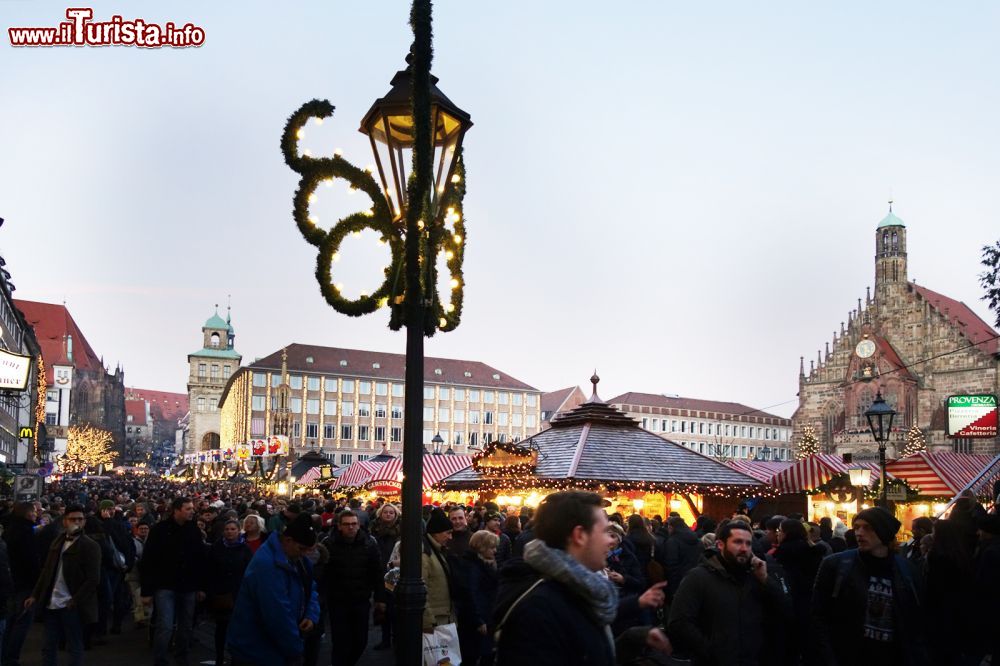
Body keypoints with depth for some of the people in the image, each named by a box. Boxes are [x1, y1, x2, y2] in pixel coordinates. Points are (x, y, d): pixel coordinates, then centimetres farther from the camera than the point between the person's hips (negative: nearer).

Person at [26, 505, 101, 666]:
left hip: (71, 605, -6)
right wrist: (35, 595, 8)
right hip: (52, 604, 6)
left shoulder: (90, 546, -7)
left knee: (74, 648, 4)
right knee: (48, 648, 11)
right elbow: (46, 572, 16)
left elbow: (93, 579, -13)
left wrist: (75, 601, -17)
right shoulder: (57, 543, 13)